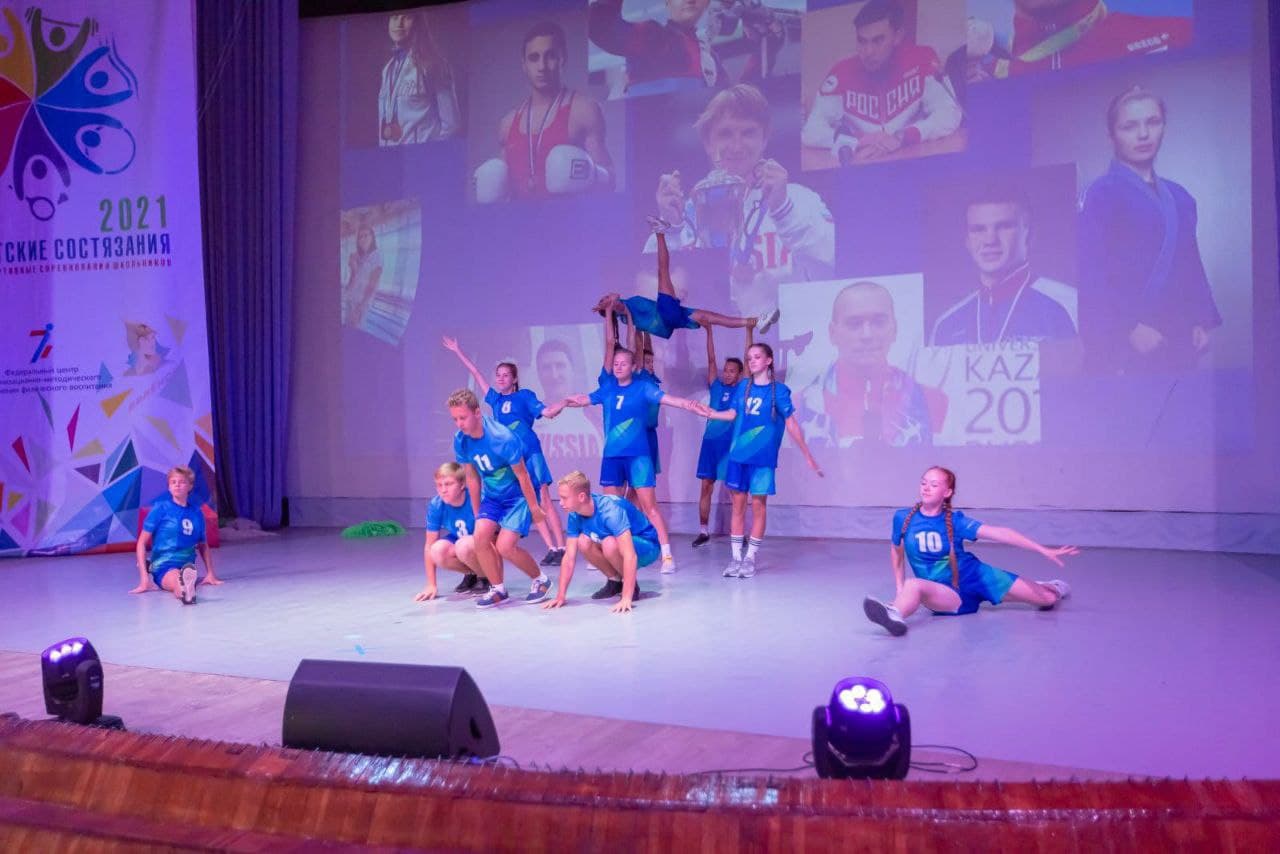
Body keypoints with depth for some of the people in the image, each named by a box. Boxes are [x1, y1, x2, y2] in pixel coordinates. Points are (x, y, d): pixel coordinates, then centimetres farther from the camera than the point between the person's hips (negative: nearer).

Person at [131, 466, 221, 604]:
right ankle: (185, 589, -76)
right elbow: (142, 543, 4)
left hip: (188, 566, 2)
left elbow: (203, 545, 23)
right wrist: (144, 578, -4)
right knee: (176, 578, -40)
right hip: (164, 565, -2)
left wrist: (210, 573, 17)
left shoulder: (196, 511, 12)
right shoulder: (161, 507, 3)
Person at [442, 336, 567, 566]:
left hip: (530, 454, -4)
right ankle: (551, 548, 5)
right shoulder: (495, 399, 15)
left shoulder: (524, 395, 3)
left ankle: (561, 547, -8)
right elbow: (476, 373, 21)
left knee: (543, 500, -8)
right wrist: (457, 351, 29)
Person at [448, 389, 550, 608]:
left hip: (517, 495, -6)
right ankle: (498, 590, 4)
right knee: (480, 536, -16)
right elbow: (472, 477, 3)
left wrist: (534, 508, -11)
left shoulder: (503, 438, -29)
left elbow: (522, 475, -19)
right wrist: (477, 513, 9)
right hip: (492, 496, 6)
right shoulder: (461, 441, -10)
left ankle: (541, 579, 10)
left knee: (505, 547, -17)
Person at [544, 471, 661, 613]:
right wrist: (560, 596, -14)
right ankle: (615, 581, 3)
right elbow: (569, 558, -8)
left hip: (647, 546, -7)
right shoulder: (575, 516, -13)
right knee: (584, 542, -16)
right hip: (623, 541, 7)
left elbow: (630, 556, -40)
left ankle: (632, 586, -9)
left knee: (610, 544, -34)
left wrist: (626, 598, -44)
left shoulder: (610, 510, -35)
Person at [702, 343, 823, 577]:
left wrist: (808, 456, -6)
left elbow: (791, 423, -5)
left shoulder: (778, 390, -4)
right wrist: (708, 413, 1)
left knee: (758, 505, 1)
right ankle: (736, 557, 14)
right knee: (738, 505, 6)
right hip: (738, 454, 4)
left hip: (762, 457, -3)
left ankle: (750, 558, 11)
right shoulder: (742, 387, 7)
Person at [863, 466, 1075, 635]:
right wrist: (899, 590, 5)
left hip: (976, 576, 1)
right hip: (951, 596, -1)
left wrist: (1044, 550, -25)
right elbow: (897, 551, 9)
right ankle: (895, 616, -66)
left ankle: (1051, 587, 42)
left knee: (1048, 599, 4)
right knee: (913, 585, -36)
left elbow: (998, 533, -20)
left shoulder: (954, 520, -13)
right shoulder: (903, 518, -10)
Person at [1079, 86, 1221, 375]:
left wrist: (1202, 322, 5)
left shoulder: (1180, 197, 14)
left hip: (1178, 341, 6)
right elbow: (1092, 273, -11)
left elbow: (1192, 266, 17)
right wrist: (1131, 328, -17)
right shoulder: (1102, 194, -4)